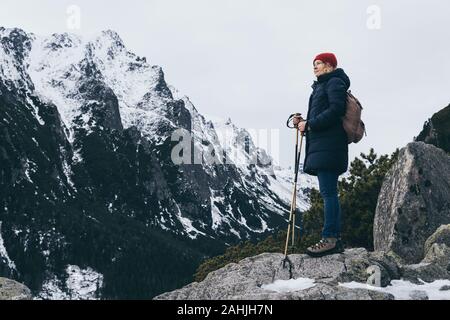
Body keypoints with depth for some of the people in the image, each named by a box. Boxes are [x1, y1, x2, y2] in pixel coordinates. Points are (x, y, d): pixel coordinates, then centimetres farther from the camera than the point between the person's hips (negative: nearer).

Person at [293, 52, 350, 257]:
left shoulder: (335, 83, -2)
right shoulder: (321, 86, 26)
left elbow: (336, 110, -17)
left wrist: (310, 124, -15)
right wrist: (303, 123, 6)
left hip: (328, 146, -10)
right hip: (321, 146, 10)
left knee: (328, 192, -13)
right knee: (329, 193, 8)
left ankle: (329, 238, -14)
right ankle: (335, 240, 10)